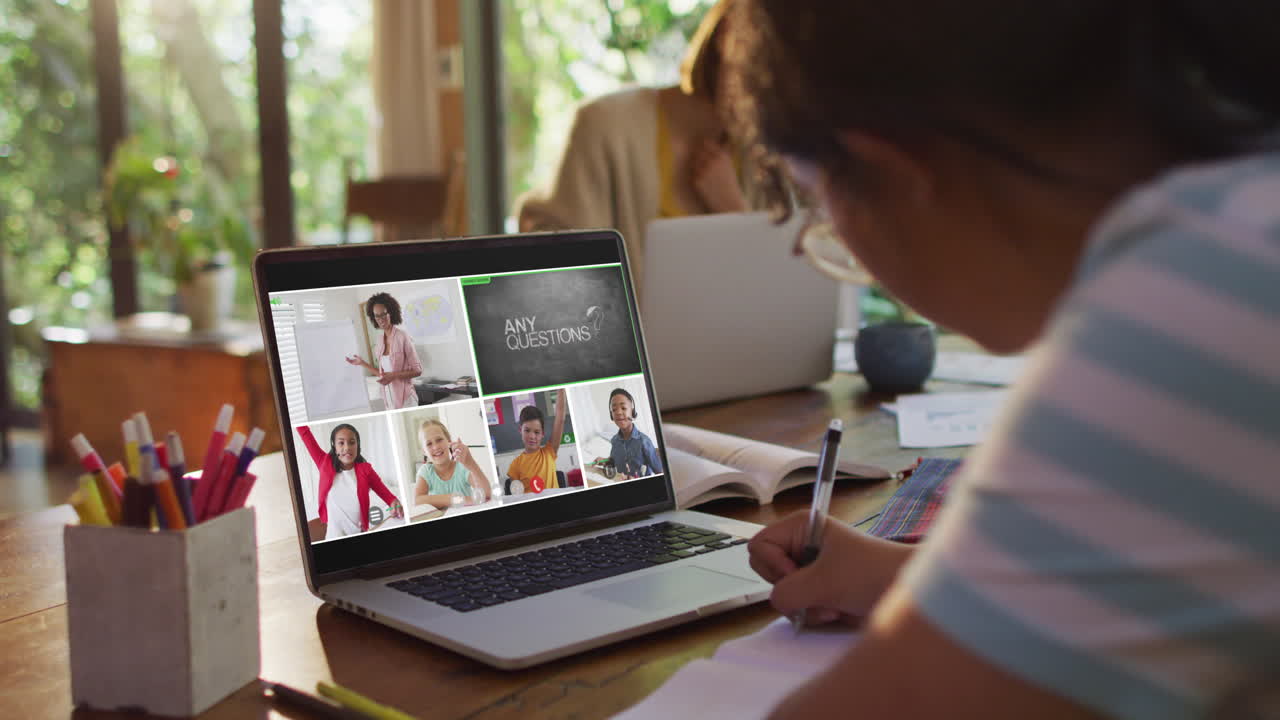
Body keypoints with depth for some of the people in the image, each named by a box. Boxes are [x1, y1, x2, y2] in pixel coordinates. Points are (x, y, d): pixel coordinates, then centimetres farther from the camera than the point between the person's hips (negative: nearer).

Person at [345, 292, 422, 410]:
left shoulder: (402, 336, -12)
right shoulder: (380, 339, 8)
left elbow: (417, 370, -9)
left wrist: (393, 375, -19)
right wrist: (362, 363, 12)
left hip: (405, 397, -6)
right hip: (389, 400, 6)